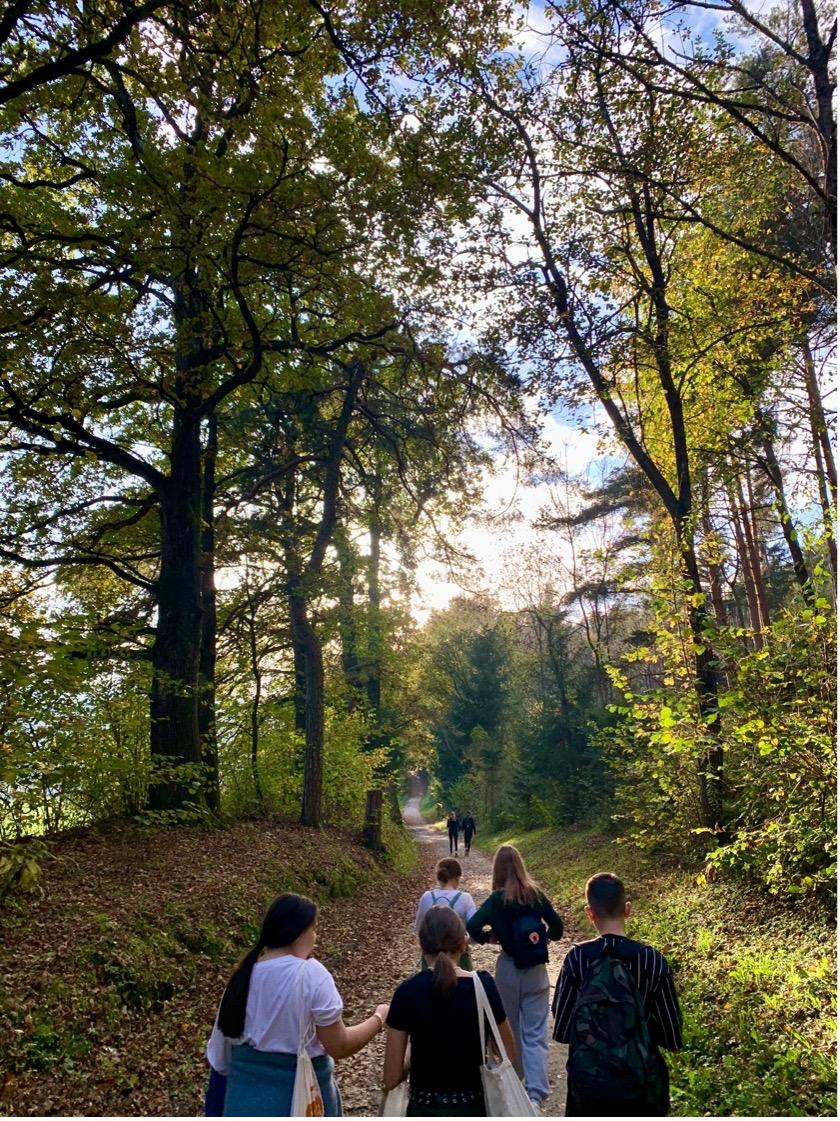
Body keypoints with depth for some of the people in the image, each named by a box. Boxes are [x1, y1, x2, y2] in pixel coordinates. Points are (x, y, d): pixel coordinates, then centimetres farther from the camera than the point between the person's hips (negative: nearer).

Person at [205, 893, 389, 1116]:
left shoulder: (246, 972, -3)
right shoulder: (312, 975, -19)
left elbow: (227, 1033, 5)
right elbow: (339, 1046, -16)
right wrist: (379, 1019, -1)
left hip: (247, 1088, 5)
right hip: (299, 1091, -5)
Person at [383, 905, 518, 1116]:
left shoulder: (408, 992, -15)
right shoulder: (483, 985, -13)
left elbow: (391, 1078, -10)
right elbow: (509, 1053, 2)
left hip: (425, 1110, 0)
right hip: (473, 1108, 1)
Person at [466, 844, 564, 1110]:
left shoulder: (497, 900, -12)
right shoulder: (536, 894, -4)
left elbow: (471, 928, -22)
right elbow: (557, 929, 0)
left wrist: (488, 936, -2)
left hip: (509, 968, -1)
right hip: (536, 970, 1)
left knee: (510, 1027, 20)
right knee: (535, 1033, 5)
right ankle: (535, 1094, -7)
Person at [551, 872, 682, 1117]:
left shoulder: (577, 958, -14)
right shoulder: (653, 961, -14)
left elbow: (561, 1031, -7)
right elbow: (673, 1039, -7)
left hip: (588, 1083, 0)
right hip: (640, 1084, 0)